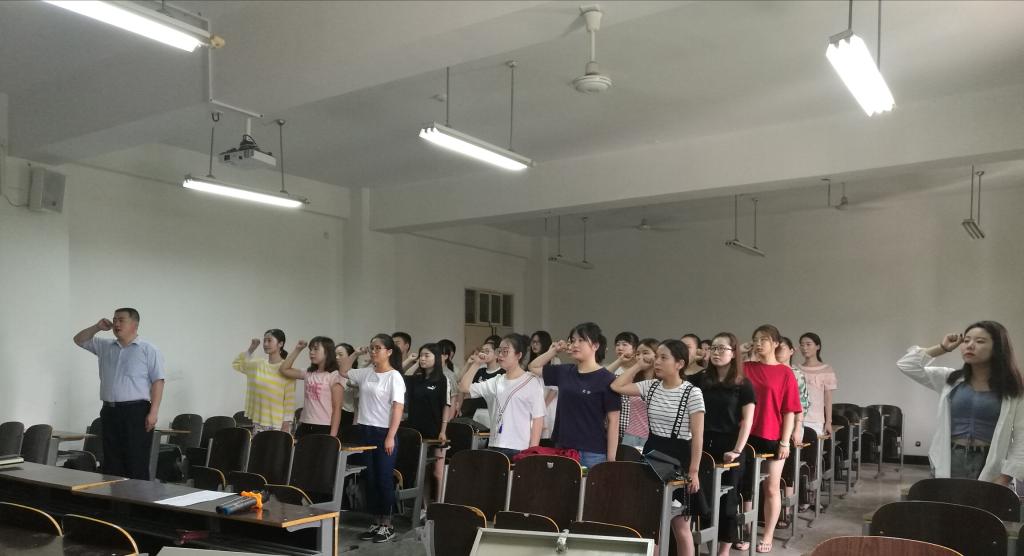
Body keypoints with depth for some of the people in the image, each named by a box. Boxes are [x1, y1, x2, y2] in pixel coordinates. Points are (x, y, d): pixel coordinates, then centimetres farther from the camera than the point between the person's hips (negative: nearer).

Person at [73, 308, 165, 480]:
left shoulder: (148, 350, -2)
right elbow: (79, 340, 26)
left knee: (137, 465, -5)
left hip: (136, 412, -6)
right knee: (111, 465, 9)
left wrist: (153, 412, -16)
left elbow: (157, 382, -8)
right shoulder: (105, 347, 16)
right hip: (110, 412, 6)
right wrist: (97, 327, 9)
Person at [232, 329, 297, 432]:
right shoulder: (257, 364, 7)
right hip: (258, 422, 5)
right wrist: (251, 350, 10)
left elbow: (290, 399, -10)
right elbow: (236, 364, 23)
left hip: (278, 424, -5)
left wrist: (286, 423, -13)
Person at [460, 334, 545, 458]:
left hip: (519, 450, -5)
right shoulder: (496, 382, 11)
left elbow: (538, 419, -6)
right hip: (494, 447, 5)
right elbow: (464, 387, 10)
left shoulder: (532, 382, -4)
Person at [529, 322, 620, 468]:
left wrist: (611, 459, -10)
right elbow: (533, 368, 21)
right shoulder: (564, 372, 8)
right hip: (562, 448, 5)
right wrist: (554, 351, 9)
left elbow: (613, 421, -7)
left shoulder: (606, 379, -7)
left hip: (592, 453, -5)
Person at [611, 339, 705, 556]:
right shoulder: (651, 386, 4)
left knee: (680, 526, 5)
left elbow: (697, 436, -11)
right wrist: (638, 365, 1)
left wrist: (694, 471, -13)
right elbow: (616, 386, -2)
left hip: (678, 457, -5)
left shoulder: (692, 393, -11)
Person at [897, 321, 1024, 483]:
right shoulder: (950, 379, 7)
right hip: (949, 462, 2)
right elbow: (907, 365, 5)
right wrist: (942, 348, 5)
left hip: (988, 466, -2)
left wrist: (1004, 479, -9)